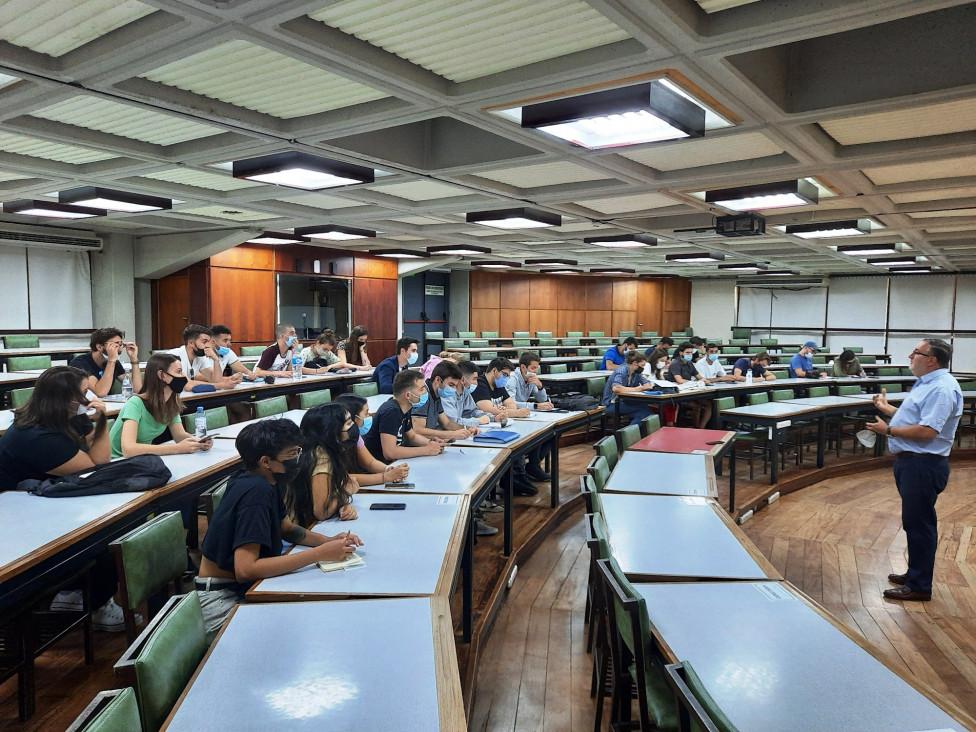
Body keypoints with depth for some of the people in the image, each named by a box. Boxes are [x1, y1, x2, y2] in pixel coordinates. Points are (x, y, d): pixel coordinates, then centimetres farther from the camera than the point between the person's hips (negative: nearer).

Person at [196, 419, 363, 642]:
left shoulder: (267, 482, 0)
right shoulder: (256, 491, -27)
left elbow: (287, 528, 14)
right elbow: (245, 569, -34)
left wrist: (329, 541, -4)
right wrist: (320, 554, -32)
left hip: (241, 584, 9)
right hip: (222, 598, -8)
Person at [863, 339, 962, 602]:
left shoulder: (942, 388, -20)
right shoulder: (926, 383, 14)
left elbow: (927, 430, -27)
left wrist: (888, 430, -18)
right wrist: (886, 408, 25)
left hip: (924, 466, -11)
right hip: (910, 462, 11)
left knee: (919, 523, -2)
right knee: (915, 522, 19)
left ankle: (919, 586, 8)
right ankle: (916, 573, 32)